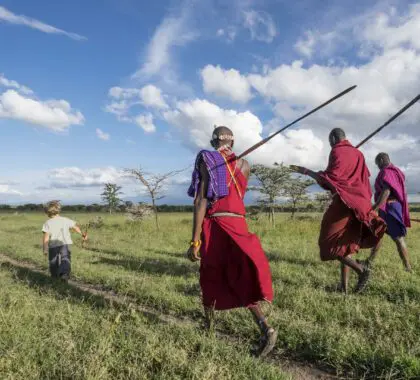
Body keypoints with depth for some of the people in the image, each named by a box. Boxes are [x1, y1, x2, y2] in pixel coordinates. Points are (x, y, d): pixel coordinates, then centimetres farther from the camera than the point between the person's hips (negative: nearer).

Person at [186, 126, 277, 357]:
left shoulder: (205, 160, -1)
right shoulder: (244, 165, 11)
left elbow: (201, 200, -11)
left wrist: (195, 240, -11)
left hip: (213, 225, -2)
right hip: (238, 224, 2)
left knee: (210, 274, 16)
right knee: (242, 278, 2)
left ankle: (209, 318, 33)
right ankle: (265, 327, -14)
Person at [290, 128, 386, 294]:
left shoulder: (337, 151, -6)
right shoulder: (357, 153, 19)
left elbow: (330, 178, -15)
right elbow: (364, 178, 22)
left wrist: (306, 171, -9)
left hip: (344, 202, -8)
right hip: (359, 202, 8)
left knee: (330, 244, -3)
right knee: (344, 243, 11)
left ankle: (360, 268, -14)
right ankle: (344, 284, 11)